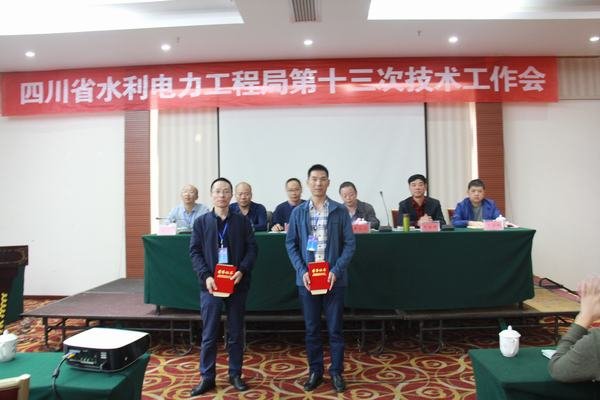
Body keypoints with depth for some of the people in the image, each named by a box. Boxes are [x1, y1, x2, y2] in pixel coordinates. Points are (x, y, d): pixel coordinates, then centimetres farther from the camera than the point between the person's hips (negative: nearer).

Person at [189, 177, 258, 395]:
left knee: (236, 333, 10)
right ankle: (207, 377, 20)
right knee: (209, 334, 7)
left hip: (237, 284, 1)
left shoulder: (242, 221, 3)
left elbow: (252, 249, 0)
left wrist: (242, 270, -16)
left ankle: (235, 374, 25)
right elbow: (195, 251, 0)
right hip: (211, 285, 0)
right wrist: (205, 276, -13)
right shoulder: (201, 222, 4)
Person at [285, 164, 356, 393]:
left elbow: (350, 244, -1)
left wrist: (336, 271, -13)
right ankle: (315, 371, 27)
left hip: (333, 278, -1)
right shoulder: (298, 212, 4)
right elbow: (291, 244, 4)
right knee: (311, 328, 11)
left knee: (335, 328, 8)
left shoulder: (340, 211, 0)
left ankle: (336, 372, 24)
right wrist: (302, 271, -9)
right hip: (306, 278, 1)